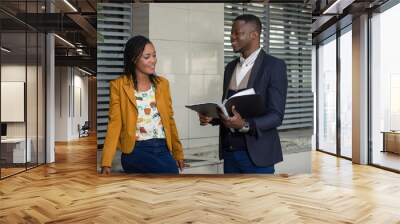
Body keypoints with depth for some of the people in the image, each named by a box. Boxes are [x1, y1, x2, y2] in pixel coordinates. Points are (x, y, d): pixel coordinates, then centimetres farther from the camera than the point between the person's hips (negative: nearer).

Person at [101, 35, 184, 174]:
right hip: (137, 151, -4)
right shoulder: (118, 85, -2)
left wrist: (178, 152, 13)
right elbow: (114, 123, -7)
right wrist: (106, 162, -14)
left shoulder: (162, 83, 11)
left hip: (162, 149, 5)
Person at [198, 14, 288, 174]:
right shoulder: (230, 67, 12)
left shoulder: (274, 66, -8)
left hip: (256, 154, -6)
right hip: (229, 152, 6)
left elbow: (276, 115, -13)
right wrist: (211, 116, -4)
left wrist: (245, 125, -28)